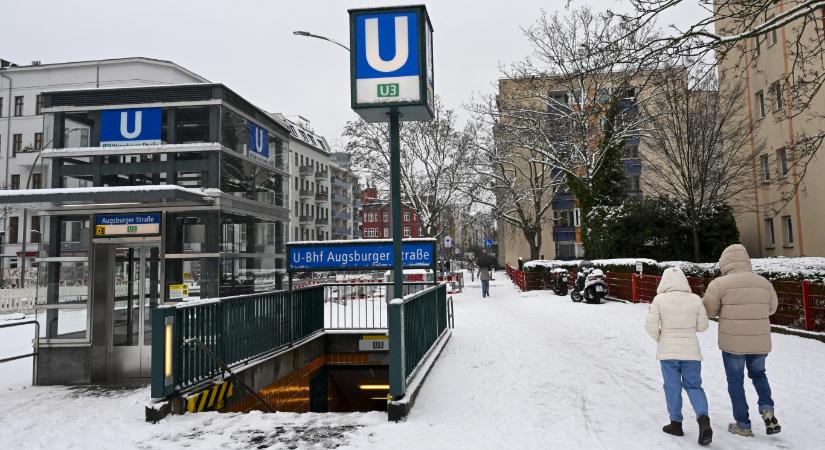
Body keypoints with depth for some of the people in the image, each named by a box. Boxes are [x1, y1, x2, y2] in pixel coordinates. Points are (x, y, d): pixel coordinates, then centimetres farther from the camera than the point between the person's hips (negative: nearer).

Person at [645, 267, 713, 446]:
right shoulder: (695, 299, -4)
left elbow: (650, 325, -11)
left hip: (668, 351, -2)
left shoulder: (659, 299, -10)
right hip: (691, 351, 2)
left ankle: (676, 423, 19)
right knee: (693, 385, 13)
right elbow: (702, 326, 3)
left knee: (672, 386, 11)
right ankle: (703, 418, -7)